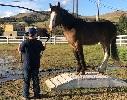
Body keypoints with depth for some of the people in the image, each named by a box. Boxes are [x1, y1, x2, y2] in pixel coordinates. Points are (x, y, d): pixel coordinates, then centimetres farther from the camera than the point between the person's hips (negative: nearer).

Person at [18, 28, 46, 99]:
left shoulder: (25, 43, -14)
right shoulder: (39, 43, -7)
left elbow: (20, 51, -4)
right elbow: (43, 49, 10)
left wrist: (19, 48, 18)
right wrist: (45, 46, 32)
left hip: (27, 65, -2)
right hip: (36, 65, 2)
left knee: (26, 80, 9)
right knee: (36, 79, 14)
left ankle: (26, 95, 14)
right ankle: (37, 94, 21)